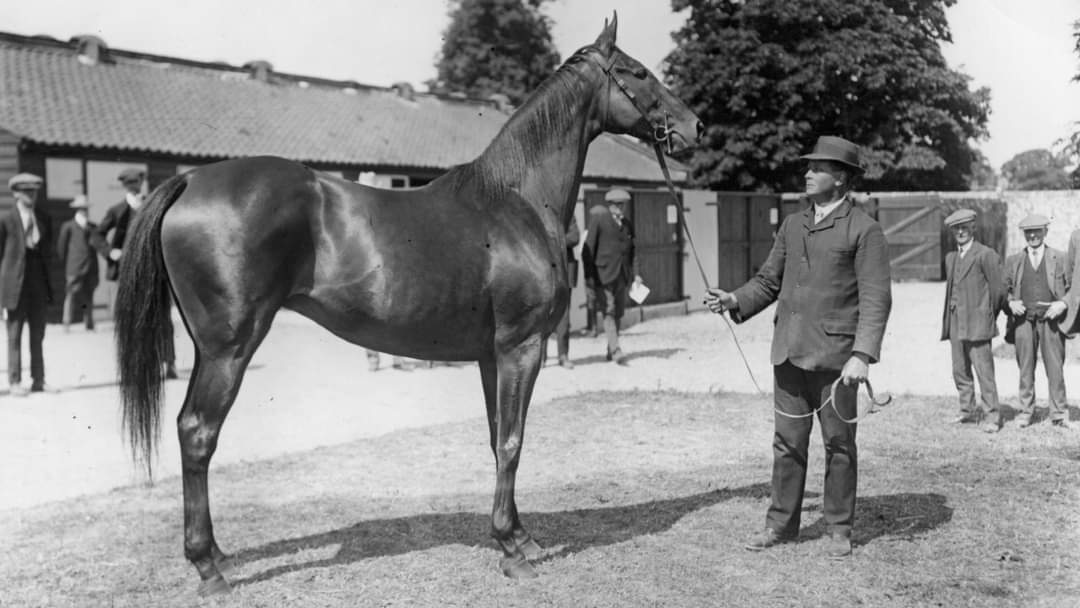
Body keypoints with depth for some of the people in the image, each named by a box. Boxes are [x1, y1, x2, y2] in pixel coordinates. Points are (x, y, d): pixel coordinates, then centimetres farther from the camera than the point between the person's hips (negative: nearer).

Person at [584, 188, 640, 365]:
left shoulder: (627, 224, 15)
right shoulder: (598, 219, -2)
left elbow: (631, 250, 19)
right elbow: (589, 247, -4)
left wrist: (635, 273, 9)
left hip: (622, 275, 6)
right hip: (604, 273, -6)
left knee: (618, 312, 7)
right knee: (609, 311, -13)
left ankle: (610, 351, 17)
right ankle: (616, 350, -20)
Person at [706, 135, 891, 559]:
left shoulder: (864, 230, -5)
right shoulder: (792, 226, 13)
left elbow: (876, 299, -11)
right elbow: (769, 280, 18)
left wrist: (863, 354, -20)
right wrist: (736, 301, -1)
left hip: (834, 355, -5)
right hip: (789, 351, 5)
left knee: (838, 443, 6)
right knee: (788, 441, 10)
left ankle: (839, 528, 17)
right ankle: (781, 523, 20)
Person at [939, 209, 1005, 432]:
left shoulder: (986, 255, -6)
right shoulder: (951, 257, 17)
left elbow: (999, 290, -5)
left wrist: (989, 316, 5)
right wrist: (948, 320, 15)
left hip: (977, 324, -7)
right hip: (955, 323, 7)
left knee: (984, 371, -7)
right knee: (960, 371, 11)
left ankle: (991, 416, -3)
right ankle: (968, 411, 22)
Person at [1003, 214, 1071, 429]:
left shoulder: (1059, 258, 8)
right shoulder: (1013, 261, 12)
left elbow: (1072, 287, 8)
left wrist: (1063, 304, -8)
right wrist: (1011, 302, -3)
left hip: (1050, 319, -1)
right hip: (1024, 321, 1)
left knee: (1055, 368, -3)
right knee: (1025, 369, 3)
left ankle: (1059, 414, 5)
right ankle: (1026, 412, 11)